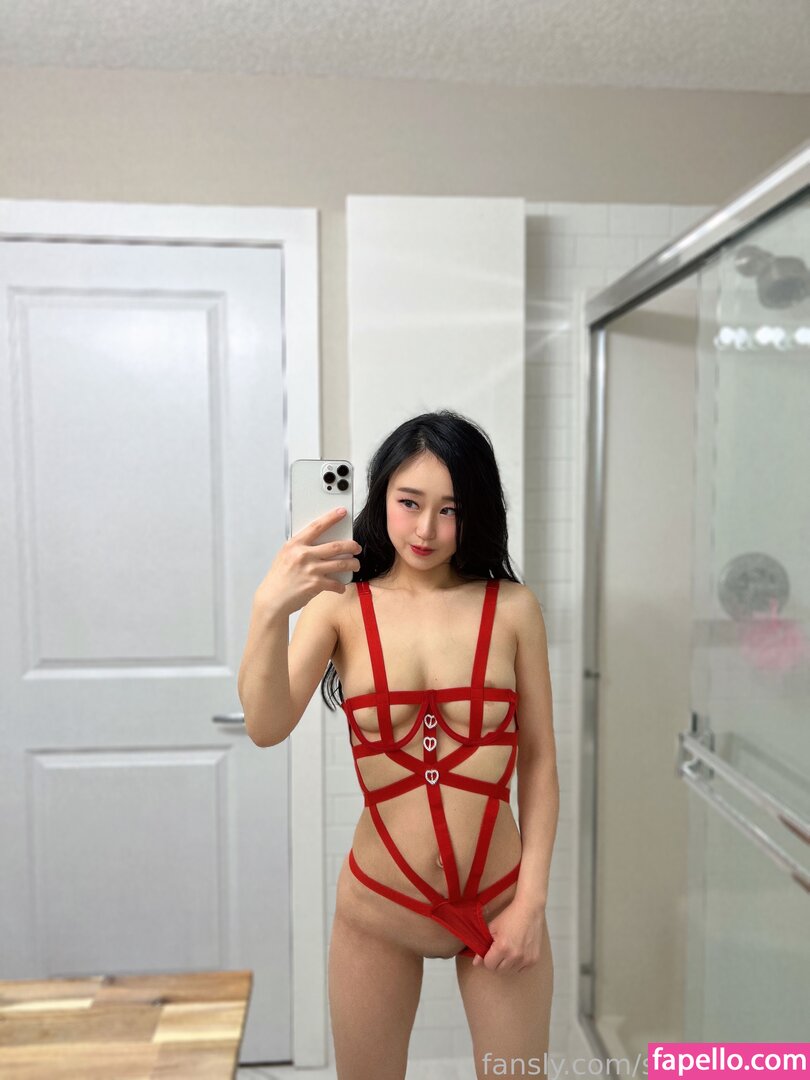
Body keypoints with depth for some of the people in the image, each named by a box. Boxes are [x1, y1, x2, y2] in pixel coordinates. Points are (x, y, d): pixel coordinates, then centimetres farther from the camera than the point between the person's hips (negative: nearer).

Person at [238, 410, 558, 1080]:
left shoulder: (512, 606, -8)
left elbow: (539, 760, -3)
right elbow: (267, 727, -21)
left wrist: (532, 899, -5)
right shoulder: (339, 604, -7)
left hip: (498, 900, 0)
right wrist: (269, 611, -36)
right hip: (380, 904, 1)